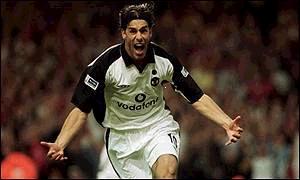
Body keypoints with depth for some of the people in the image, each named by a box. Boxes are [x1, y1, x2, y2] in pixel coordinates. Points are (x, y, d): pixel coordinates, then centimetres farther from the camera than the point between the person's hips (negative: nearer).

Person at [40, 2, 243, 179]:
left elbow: (197, 97, -2)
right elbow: (81, 110, -12)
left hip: (158, 127, 0)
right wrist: (59, 144, -25)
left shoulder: (164, 60, -11)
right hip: (121, 135, 0)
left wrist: (227, 123, -14)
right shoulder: (105, 64, -17)